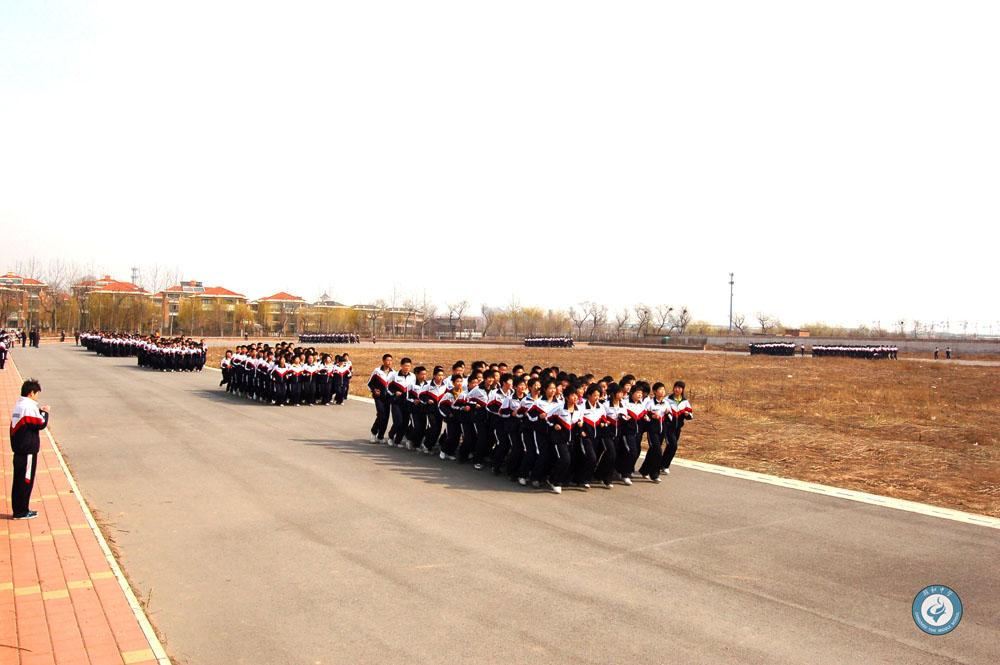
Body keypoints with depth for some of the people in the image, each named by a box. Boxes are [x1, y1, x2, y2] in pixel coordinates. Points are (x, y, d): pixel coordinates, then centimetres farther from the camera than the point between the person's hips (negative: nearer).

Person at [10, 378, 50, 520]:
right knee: (25, 481, 0)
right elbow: (41, 424, -14)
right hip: (28, 451, -9)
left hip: (19, 449, 9)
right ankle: (21, 512, 7)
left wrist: (40, 411, 10)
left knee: (19, 480, 15)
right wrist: (45, 413, -1)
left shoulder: (18, 406, 11)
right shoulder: (29, 407, -18)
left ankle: (17, 509, 23)